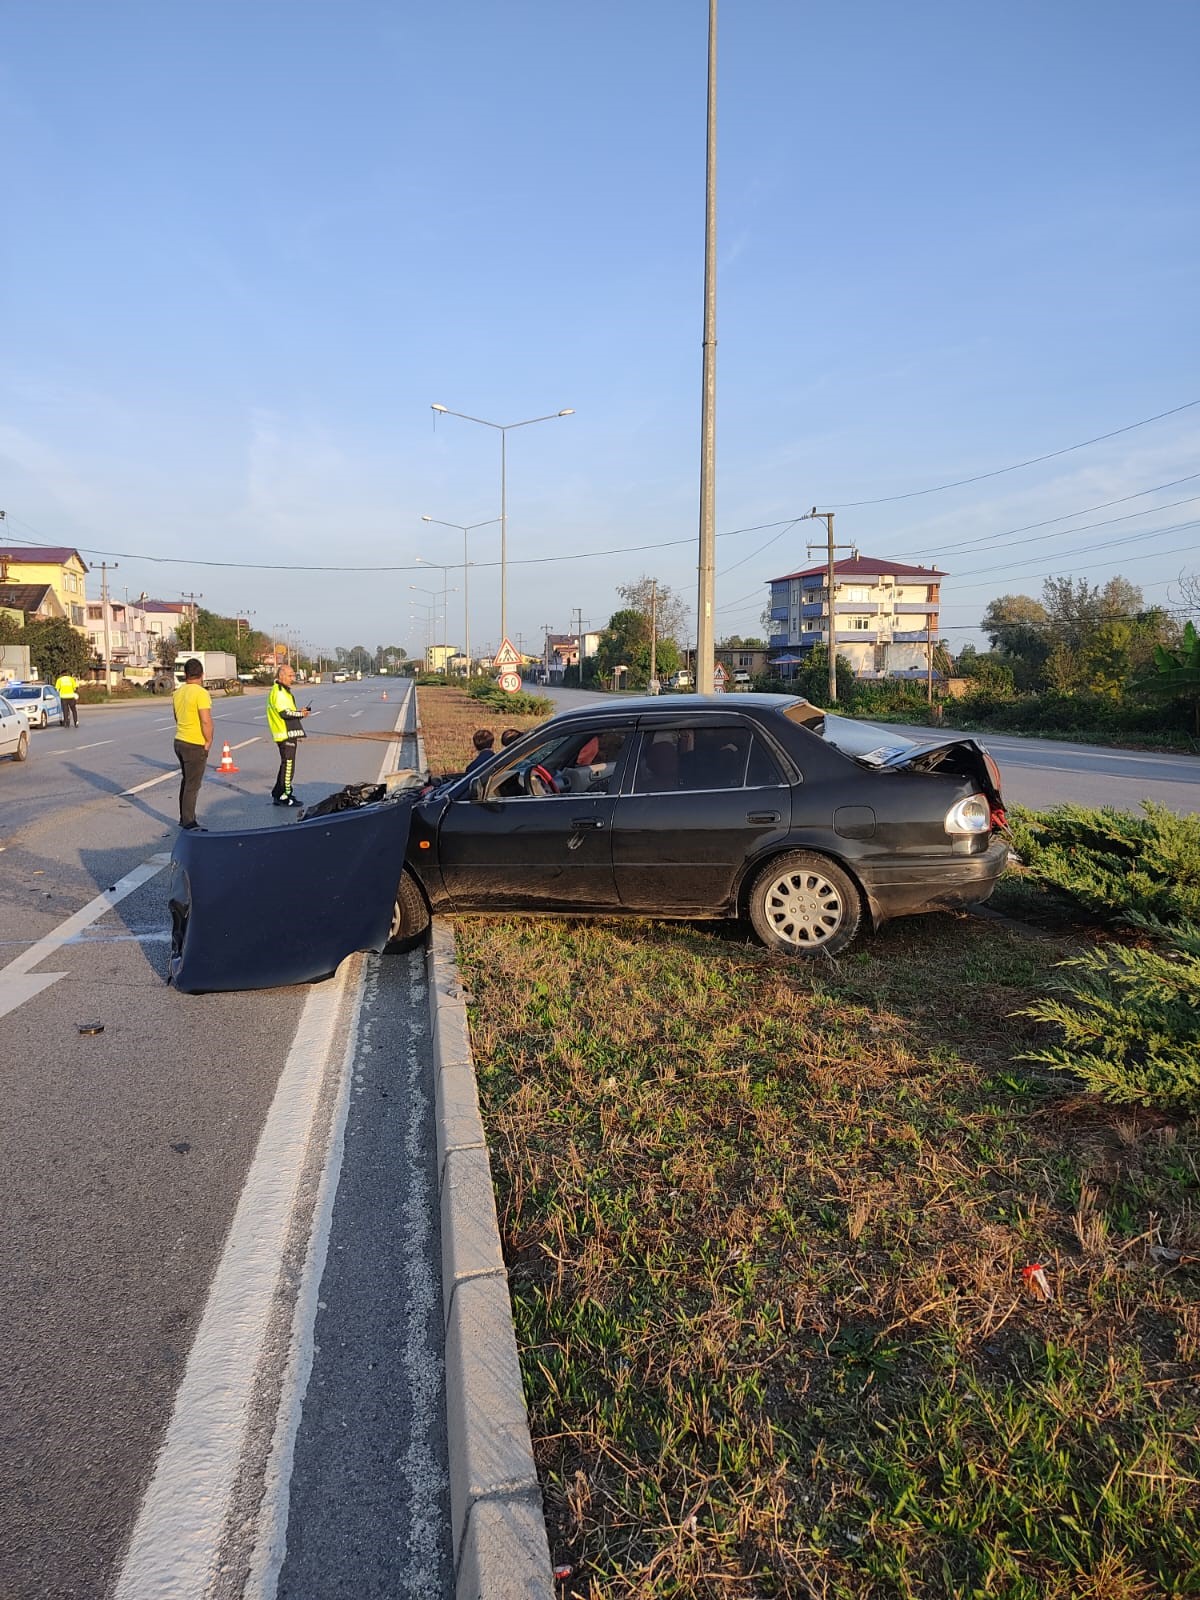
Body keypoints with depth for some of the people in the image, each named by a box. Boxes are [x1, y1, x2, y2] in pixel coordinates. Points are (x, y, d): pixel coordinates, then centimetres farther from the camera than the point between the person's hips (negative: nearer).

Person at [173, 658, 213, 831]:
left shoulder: (178, 692, 8)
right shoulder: (201, 693, -18)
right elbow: (206, 721, -24)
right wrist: (209, 741, -12)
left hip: (180, 741, 8)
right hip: (195, 745, -8)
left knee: (186, 781, 20)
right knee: (193, 785, -2)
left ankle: (184, 818, 29)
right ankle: (189, 824, 2)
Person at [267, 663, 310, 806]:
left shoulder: (283, 691, 19)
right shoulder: (279, 692, -15)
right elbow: (285, 713, -22)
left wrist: (299, 712, 6)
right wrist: (300, 714, -12)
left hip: (288, 734, 11)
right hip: (286, 735, -11)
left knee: (286, 764, 18)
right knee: (288, 764, -6)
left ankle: (278, 793, 27)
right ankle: (284, 796, -1)